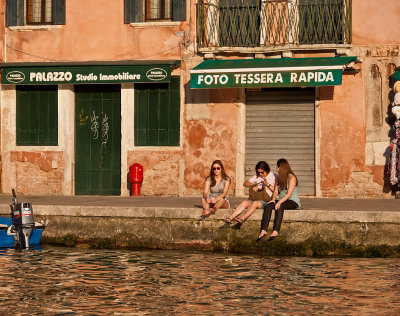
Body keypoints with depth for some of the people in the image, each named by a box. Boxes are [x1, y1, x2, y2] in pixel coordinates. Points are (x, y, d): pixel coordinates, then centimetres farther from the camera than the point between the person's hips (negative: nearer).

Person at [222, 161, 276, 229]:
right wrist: (252, 185, -3)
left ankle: (242, 219, -51)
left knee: (255, 203, -36)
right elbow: (245, 183, 17)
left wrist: (267, 184, -20)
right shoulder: (257, 176, 19)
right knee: (245, 202, -27)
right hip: (255, 199, 4)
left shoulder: (272, 177, 5)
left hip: (266, 201, -4)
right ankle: (230, 218, -42)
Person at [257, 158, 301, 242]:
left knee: (279, 207, -37)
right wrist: (273, 199, -10)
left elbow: (289, 194, -17)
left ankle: (275, 231, -46)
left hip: (293, 202, -6)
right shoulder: (279, 177, 16)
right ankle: (263, 230, -35)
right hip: (282, 201, 6)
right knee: (267, 206, -23)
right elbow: (276, 191, 11)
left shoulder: (292, 178, -8)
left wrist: (279, 202, -28)